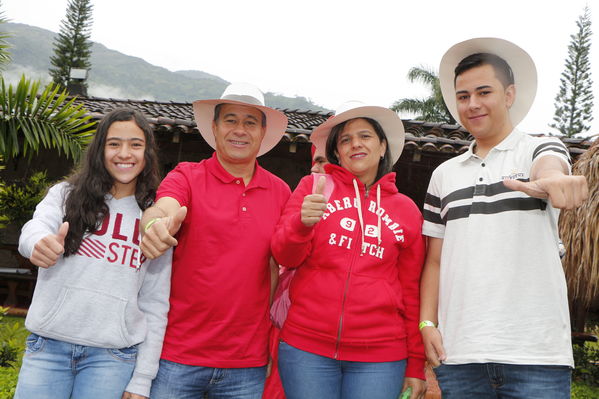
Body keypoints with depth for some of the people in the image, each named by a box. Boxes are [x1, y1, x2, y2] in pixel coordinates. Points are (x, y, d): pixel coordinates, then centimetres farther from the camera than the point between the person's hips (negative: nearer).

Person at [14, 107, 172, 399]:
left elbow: (155, 304, 5)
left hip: (113, 355, 0)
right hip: (48, 345, 0)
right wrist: (40, 244, -41)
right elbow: (35, 228, -16)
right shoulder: (65, 194, 5)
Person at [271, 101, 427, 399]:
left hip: (379, 356, 1)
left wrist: (416, 366, 8)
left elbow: (412, 292, 9)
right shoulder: (314, 187, 5)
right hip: (306, 346, 0)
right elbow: (284, 256, 0)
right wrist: (303, 222, -21)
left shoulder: (406, 210, 7)